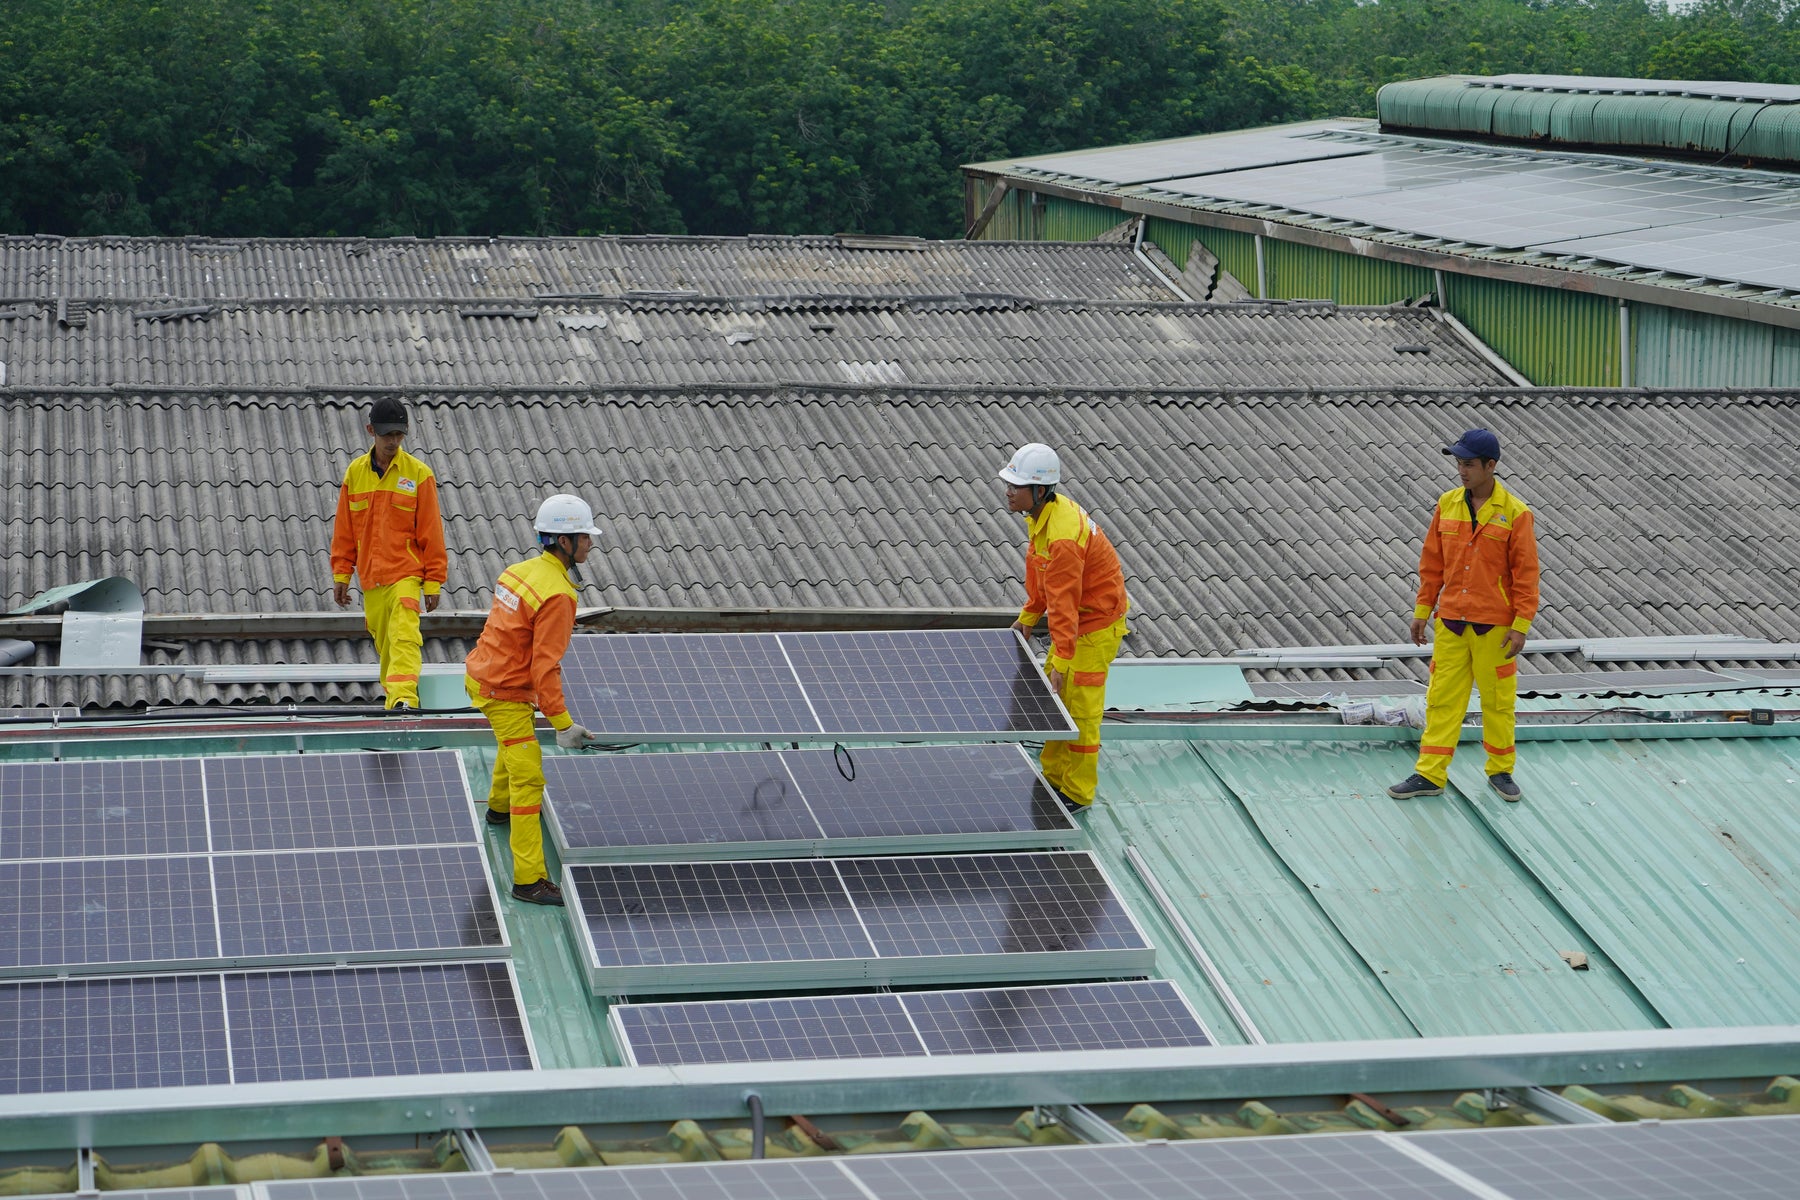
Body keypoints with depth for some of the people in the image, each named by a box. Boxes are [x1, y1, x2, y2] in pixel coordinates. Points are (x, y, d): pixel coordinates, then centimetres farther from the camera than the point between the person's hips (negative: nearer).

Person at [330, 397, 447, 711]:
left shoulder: (419, 473, -1)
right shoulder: (355, 473, 8)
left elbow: (431, 531, 0)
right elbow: (344, 531, 13)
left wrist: (433, 581, -3)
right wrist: (341, 575, 10)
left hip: (406, 574, -4)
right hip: (370, 578, 4)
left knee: (404, 637, -20)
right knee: (384, 644, 9)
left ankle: (404, 699, -30)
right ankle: (393, 701, 21)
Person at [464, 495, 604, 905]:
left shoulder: (522, 570, 3)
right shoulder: (557, 595, -25)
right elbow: (544, 666, -26)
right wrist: (562, 724, -24)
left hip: (482, 674, 10)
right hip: (506, 694, -10)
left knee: (518, 741, 36)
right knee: (528, 778, -9)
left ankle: (500, 807, 62)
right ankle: (529, 880, -11)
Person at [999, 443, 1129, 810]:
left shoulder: (1063, 538, -32)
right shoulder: (1042, 515, -1)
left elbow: (1064, 604, -31)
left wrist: (1061, 661, -29)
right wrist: (1028, 616, 19)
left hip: (1095, 627, -10)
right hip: (1076, 621, 10)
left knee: (1080, 711, -1)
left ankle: (1077, 794, 11)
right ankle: (1053, 778, 30)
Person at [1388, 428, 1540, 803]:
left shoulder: (1515, 513, -8)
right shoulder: (1447, 505, 4)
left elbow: (1526, 573, -7)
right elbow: (1432, 563, 10)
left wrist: (1521, 626, -10)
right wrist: (1422, 611, 9)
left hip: (1495, 627, -3)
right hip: (1451, 622, 3)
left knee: (1498, 701, 7)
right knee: (1442, 699, 4)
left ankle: (1500, 772, 21)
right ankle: (1430, 775, 9)